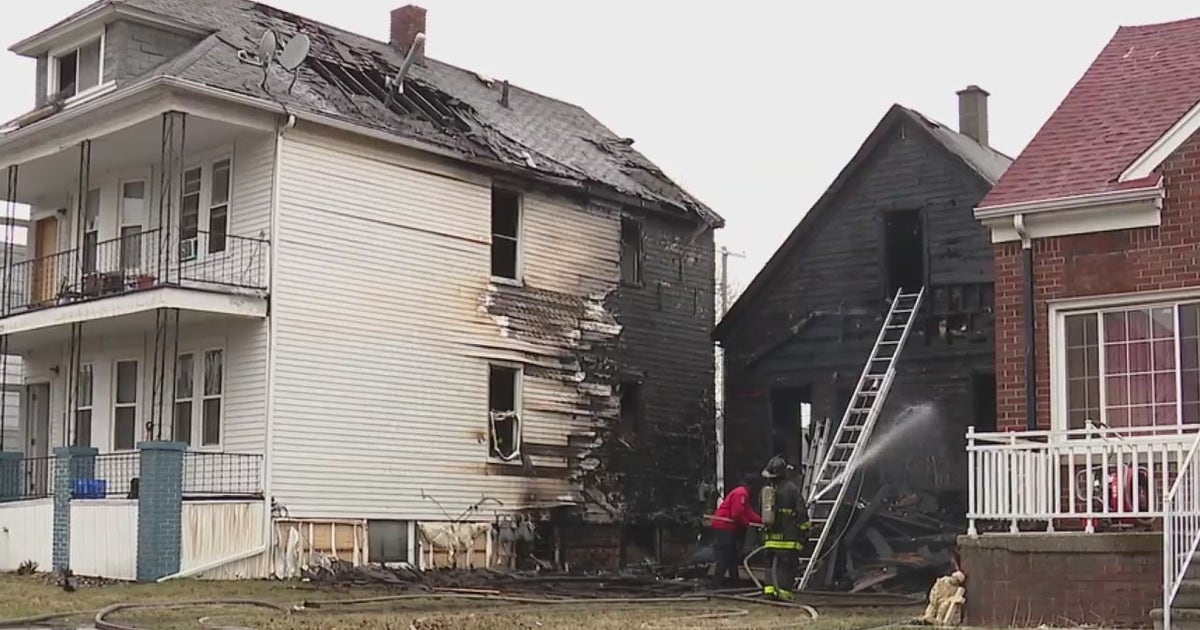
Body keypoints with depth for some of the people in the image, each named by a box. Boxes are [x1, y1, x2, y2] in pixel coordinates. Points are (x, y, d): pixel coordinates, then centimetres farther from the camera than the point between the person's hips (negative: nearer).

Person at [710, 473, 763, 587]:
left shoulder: (743, 493, 19)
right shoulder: (741, 493, -16)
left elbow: (749, 512, 14)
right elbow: (737, 514, -22)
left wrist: (761, 521, 4)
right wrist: (747, 523, -7)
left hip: (728, 526, 11)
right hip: (725, 526, -11)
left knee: (733, 556, 17)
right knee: (725, 556, -11)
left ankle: (734, 581, 25)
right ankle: (717, 583, -12)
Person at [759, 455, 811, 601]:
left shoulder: (767, 489, 10)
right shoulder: (791, 488, -9)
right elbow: (801, 512, -9)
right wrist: (805, 529, -2)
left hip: (771, 537, 6)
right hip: (788, 537, -6)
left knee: (773, 563, 14)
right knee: (787, 565, -2)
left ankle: (769, 589, 6)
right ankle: (784, 591, -8)